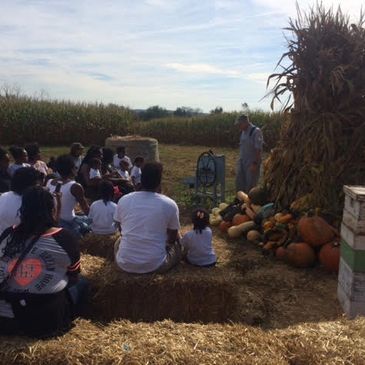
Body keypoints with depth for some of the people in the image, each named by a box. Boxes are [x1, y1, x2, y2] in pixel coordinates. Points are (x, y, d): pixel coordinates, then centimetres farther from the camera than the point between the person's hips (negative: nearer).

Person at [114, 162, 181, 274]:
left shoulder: (123, 200, -1)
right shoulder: (170, 204, -8)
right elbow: (172, 238, 7)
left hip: (125, 264, 3)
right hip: (156, 265, -2)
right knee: (177, 245, 26)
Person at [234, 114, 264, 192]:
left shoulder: (256, 131, -15)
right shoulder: (243, 132, 9)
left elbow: (258, 149, -19)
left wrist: (255, 163, -21)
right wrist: (239, 161, 16)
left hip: (252, 163, -8)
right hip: (242, 163, 8)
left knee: (250, 186, -1)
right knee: (239, 183, 10)